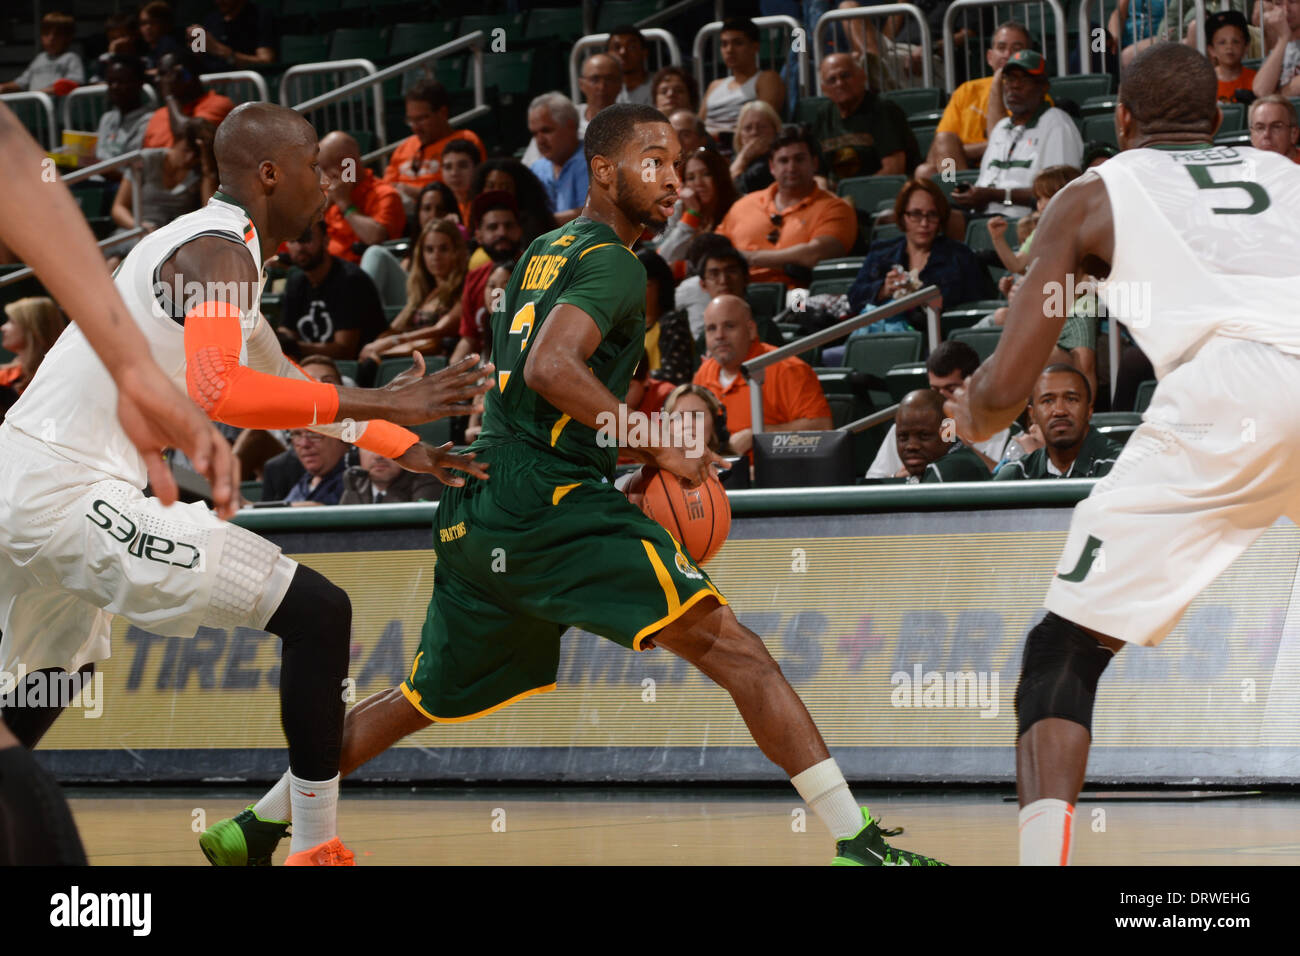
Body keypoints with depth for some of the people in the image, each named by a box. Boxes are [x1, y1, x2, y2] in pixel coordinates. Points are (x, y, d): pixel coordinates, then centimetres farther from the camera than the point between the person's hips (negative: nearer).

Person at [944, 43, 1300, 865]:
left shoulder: (1095, 196, 24)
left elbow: (1008, 386, 20)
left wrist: (971, 416, 42)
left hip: (1228, 392, -3)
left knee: (1062, 655, 6)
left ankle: (1044, 852, -13)